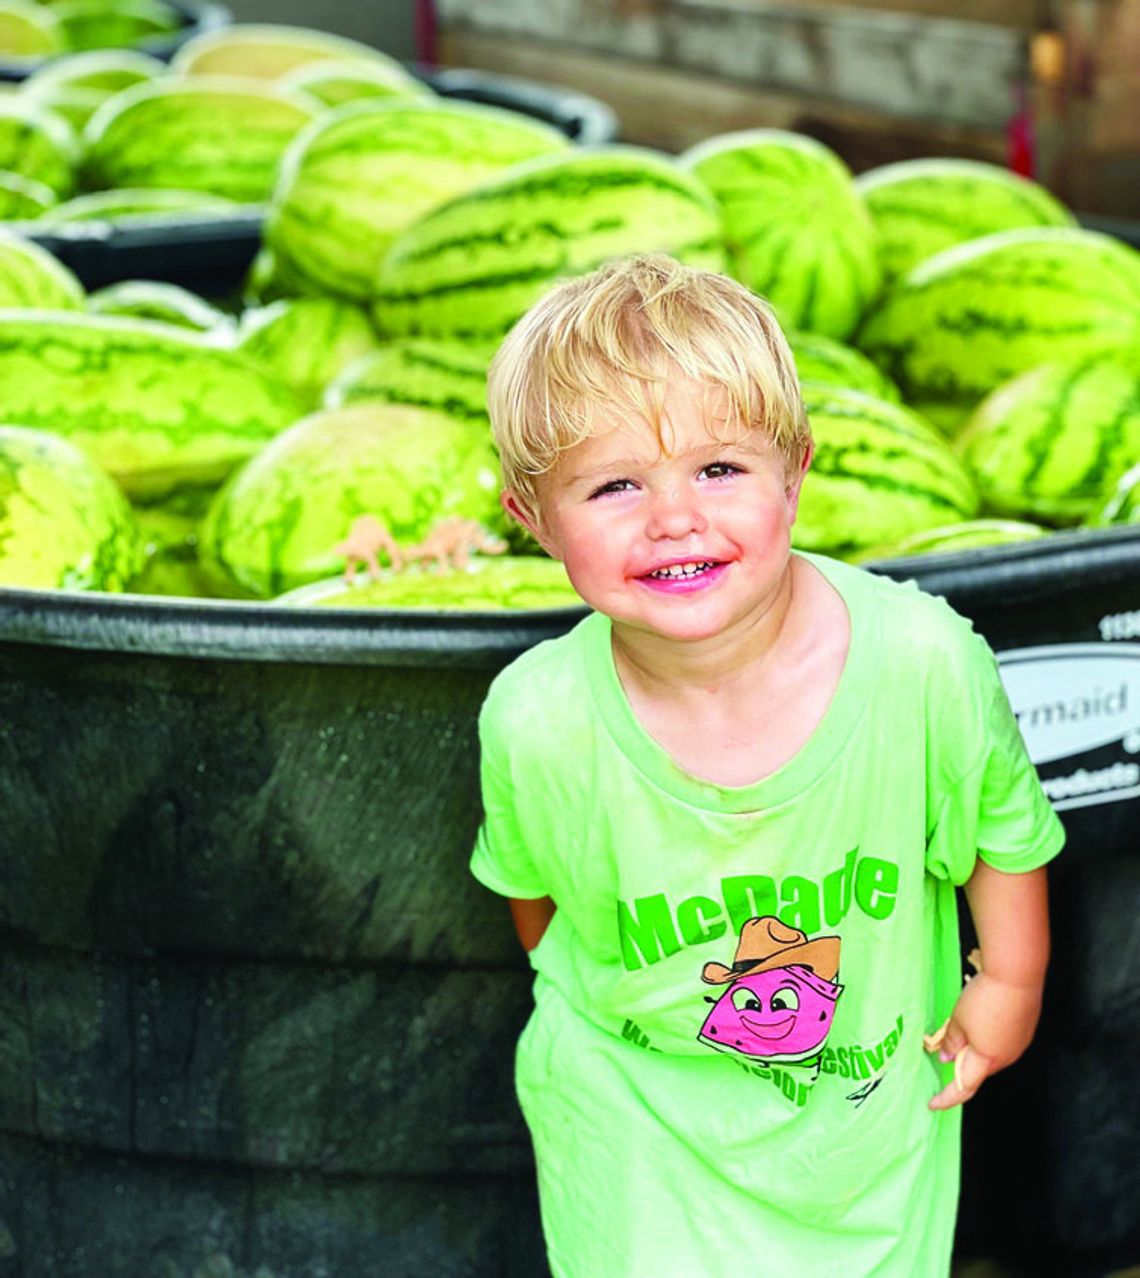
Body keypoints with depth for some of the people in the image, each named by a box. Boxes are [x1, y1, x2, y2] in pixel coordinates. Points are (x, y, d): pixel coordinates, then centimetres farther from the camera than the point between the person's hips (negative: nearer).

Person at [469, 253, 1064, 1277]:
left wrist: (1012, 980, 6)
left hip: (878, 1087, 1)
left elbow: (1003, 818, -5)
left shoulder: (923, 659, -27)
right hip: (640, 1106, -1)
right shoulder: (537, 724, -26)